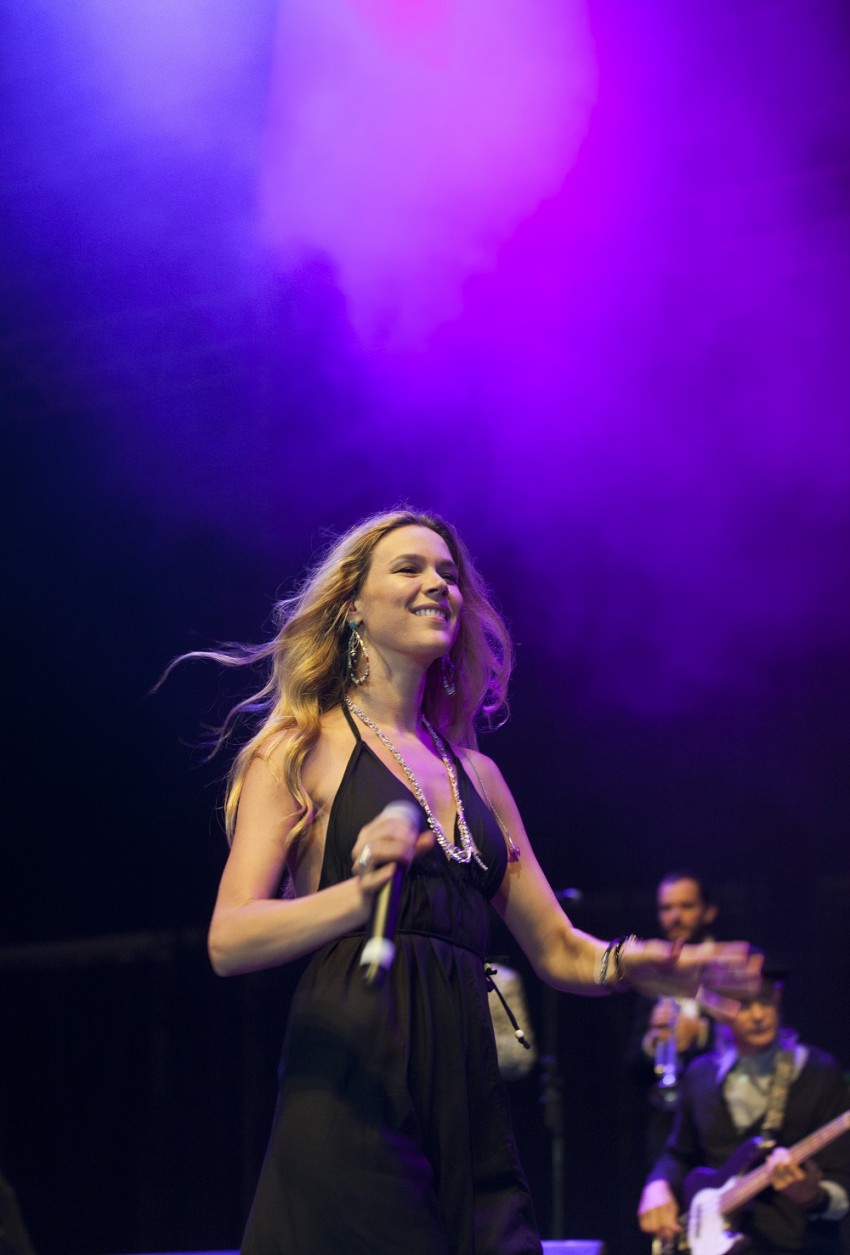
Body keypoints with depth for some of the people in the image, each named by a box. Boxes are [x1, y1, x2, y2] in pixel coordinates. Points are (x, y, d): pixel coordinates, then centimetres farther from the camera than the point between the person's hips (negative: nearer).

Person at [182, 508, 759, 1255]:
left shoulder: (474, 773, 20)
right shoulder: (305, 750, 4)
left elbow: (555, 948, 22)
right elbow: (228, 942, -7)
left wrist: (625, 963, -1)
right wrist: (357, 898, -26)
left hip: (467, 1101, 6)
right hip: (352, 1095, -5)